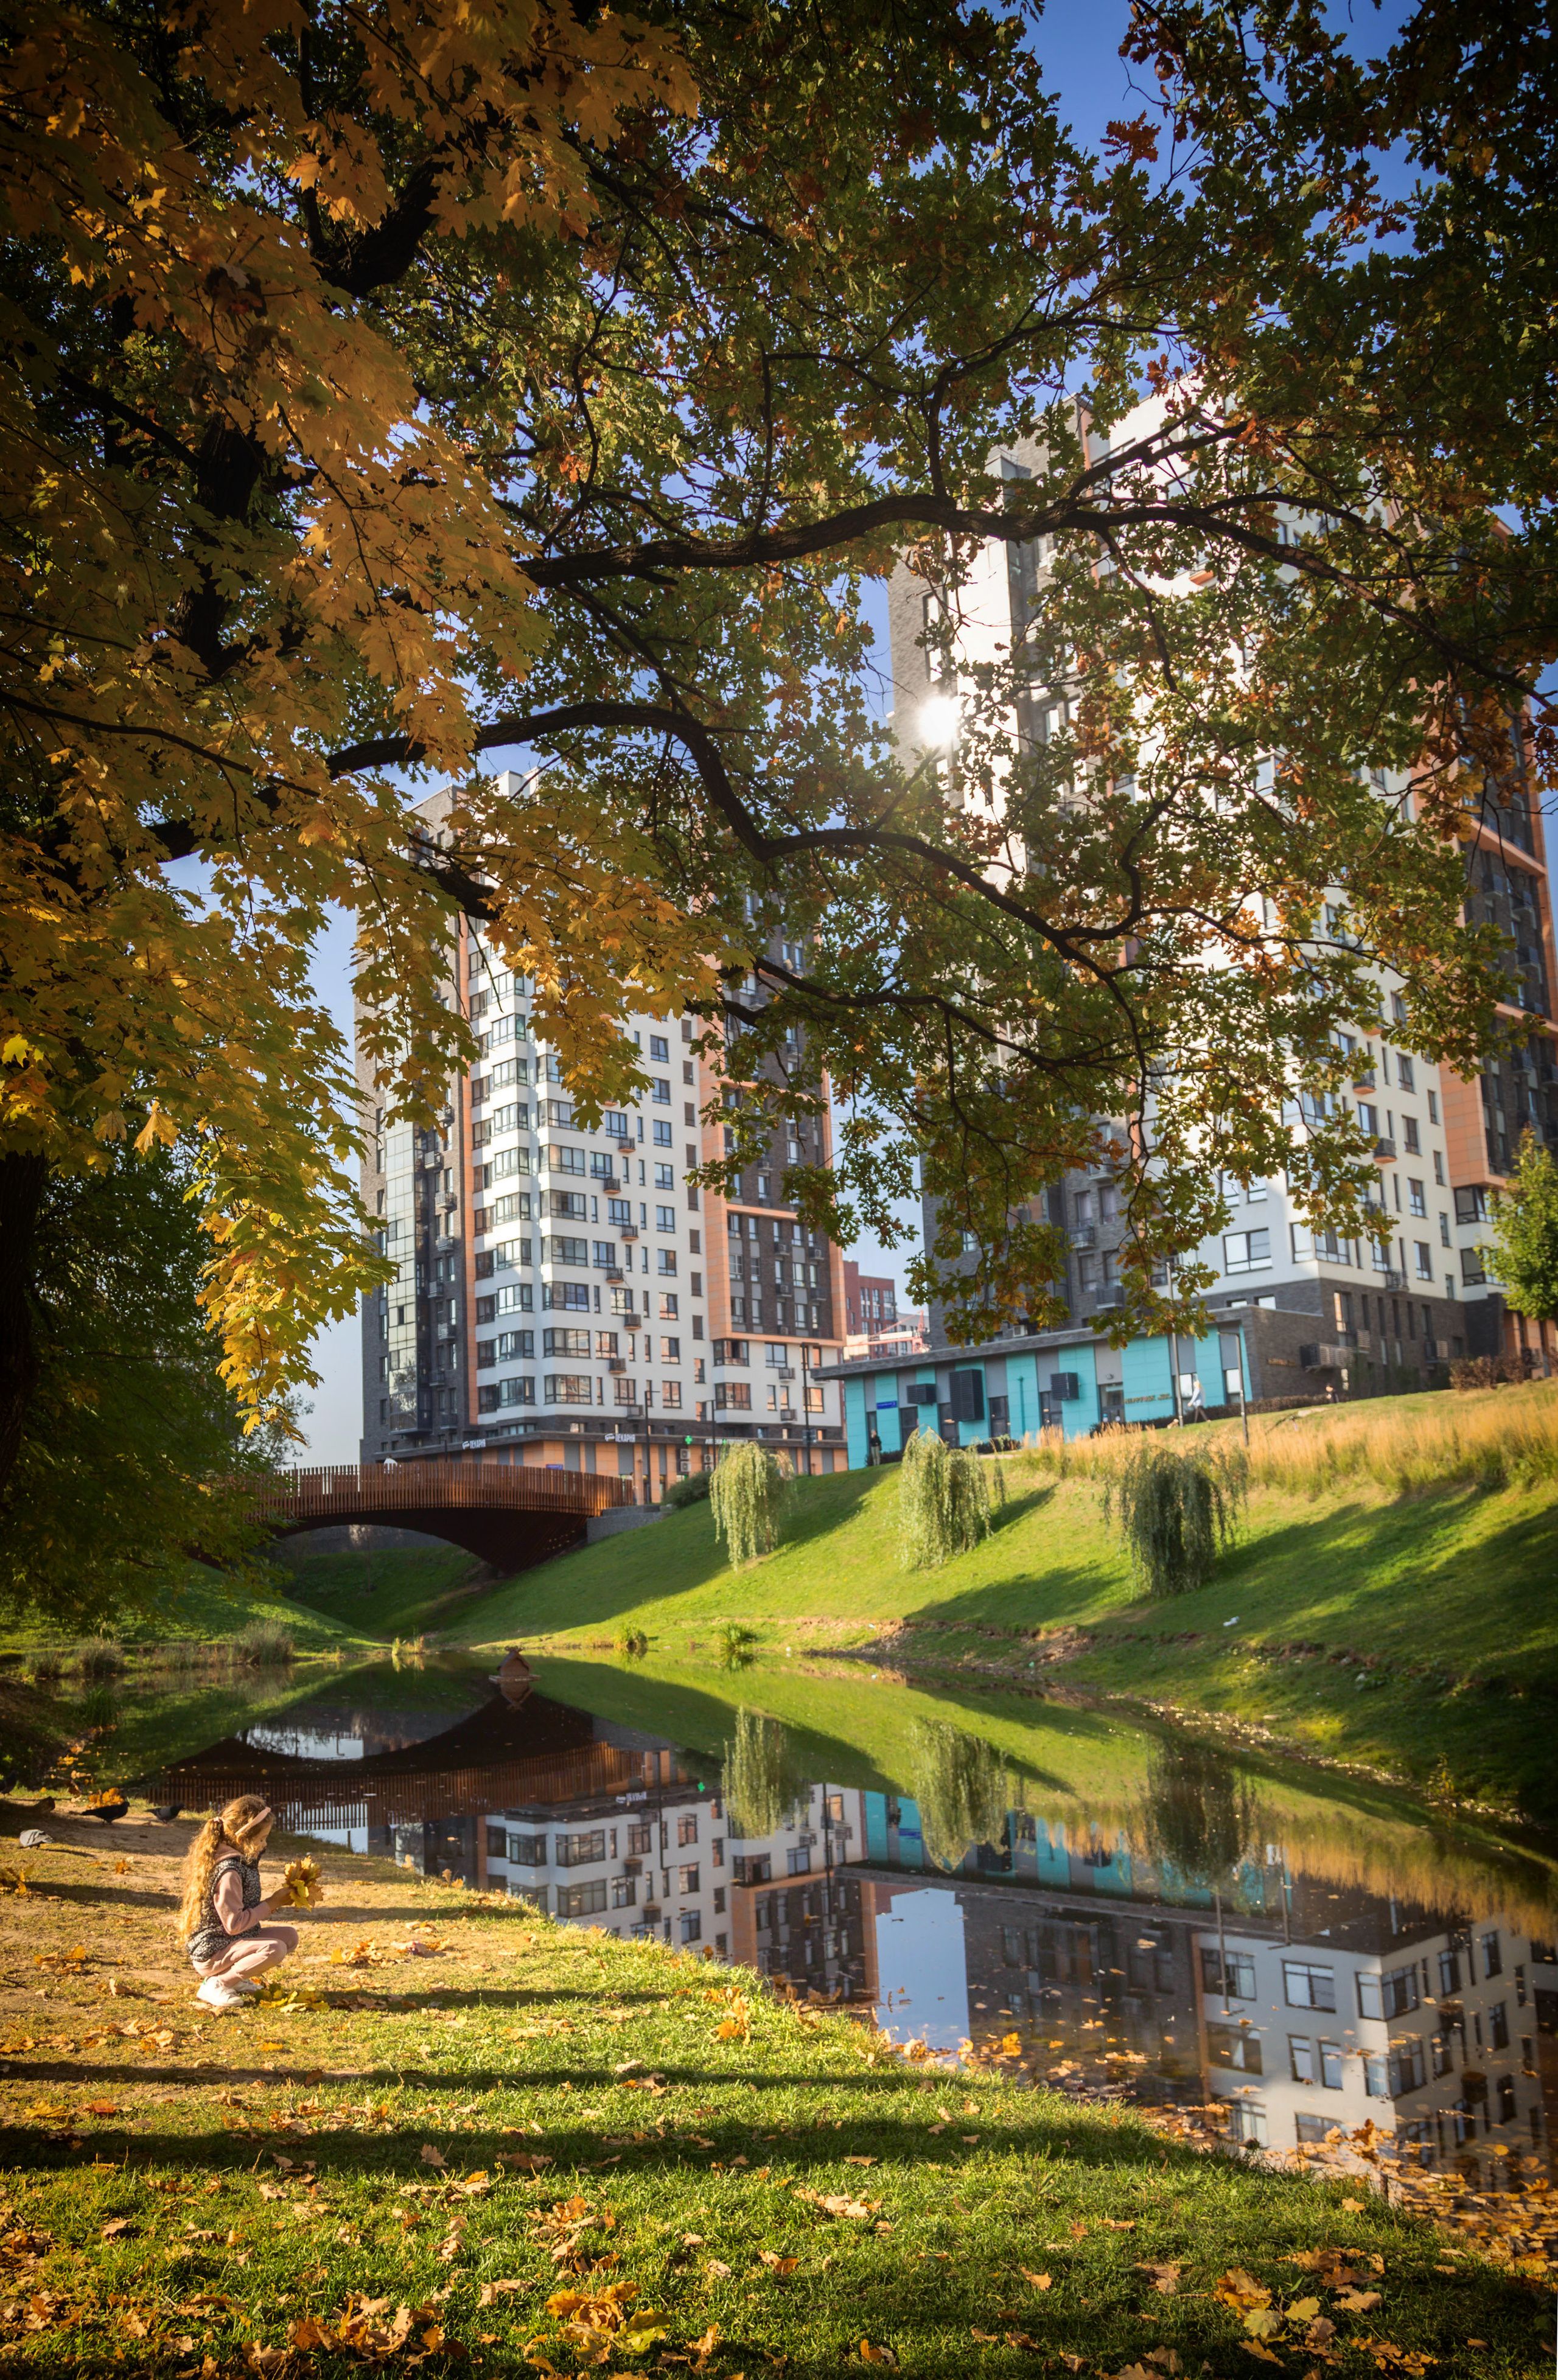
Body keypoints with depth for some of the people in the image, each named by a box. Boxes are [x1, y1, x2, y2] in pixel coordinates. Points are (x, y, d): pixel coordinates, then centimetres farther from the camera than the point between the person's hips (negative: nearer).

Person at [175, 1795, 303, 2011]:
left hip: (232, 1942, 10)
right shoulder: (228, 1871, -23)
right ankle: (217, 1984, -14)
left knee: (290, 1935, 7)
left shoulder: (241, 1861, 8)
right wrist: (272, 1903, -15)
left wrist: (275, 1899, 4)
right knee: (274, 1949, -28)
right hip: (211, 1953, -10)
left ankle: (237, 1978, 6)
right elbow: (234, 1924, -24)